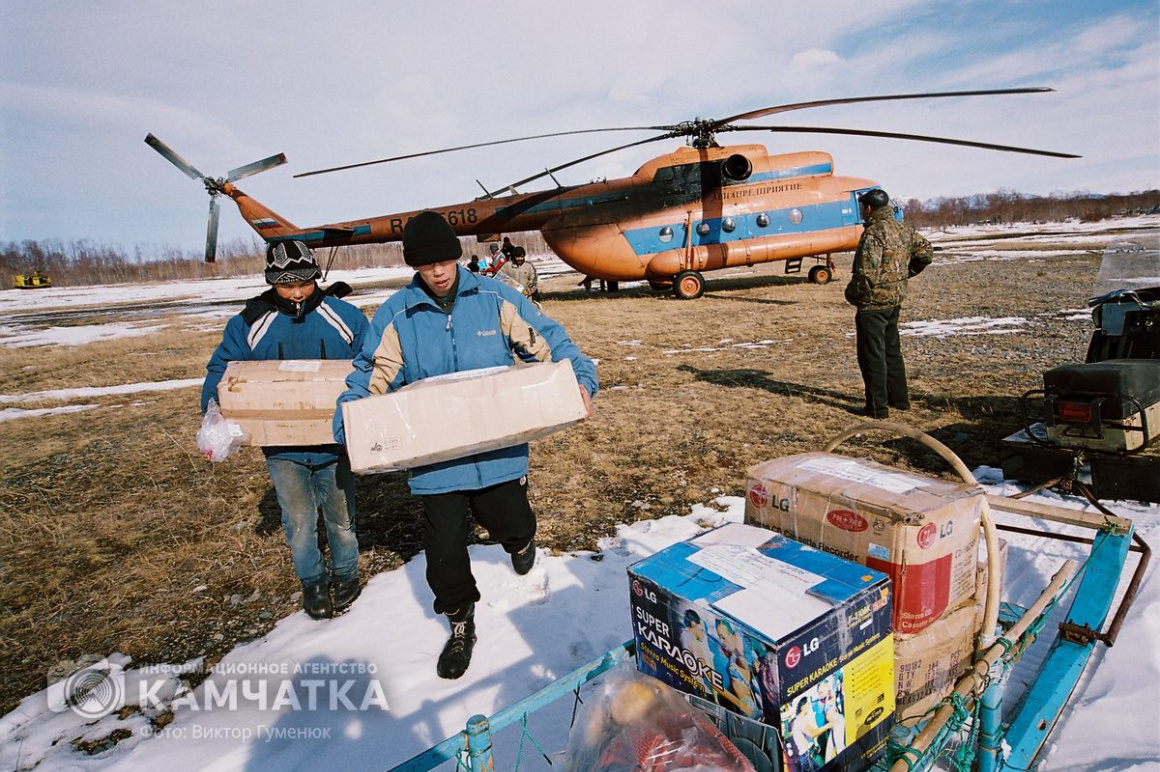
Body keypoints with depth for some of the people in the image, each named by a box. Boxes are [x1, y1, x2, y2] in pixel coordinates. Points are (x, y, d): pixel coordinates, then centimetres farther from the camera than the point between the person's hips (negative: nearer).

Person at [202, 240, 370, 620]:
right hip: (282, 448, 1)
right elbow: (220, 370, 6)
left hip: (334, 442, 0)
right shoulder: (250, 324, -4)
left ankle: (345, 573, 40)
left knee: (341, 517, 16)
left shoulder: (344, 316, -7)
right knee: (298, 522, 12)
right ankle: (312, 580, 36)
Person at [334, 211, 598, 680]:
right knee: (444, 545, 8)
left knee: (509, 523, 12)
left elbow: (547, 341, -2)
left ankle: (520, 539, 54)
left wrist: (581, 379, -16)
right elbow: (371, 377, 3)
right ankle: (460, 624, 35)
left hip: (498, 450, 0)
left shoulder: (494, 298, -4)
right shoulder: (396, 315, -2)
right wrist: (350, 426, -13)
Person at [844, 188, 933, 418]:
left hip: (873, 302, -9)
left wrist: (851, 293, -10)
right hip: (896, 299, 9)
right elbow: (926, 252, 17)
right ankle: (899, 399, 30)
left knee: (872, 355, -1)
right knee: (892, 350, 20)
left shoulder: (874, 233, -18)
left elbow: (867, 273, -24)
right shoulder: (904, 230, 8)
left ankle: (877, 407, 4)